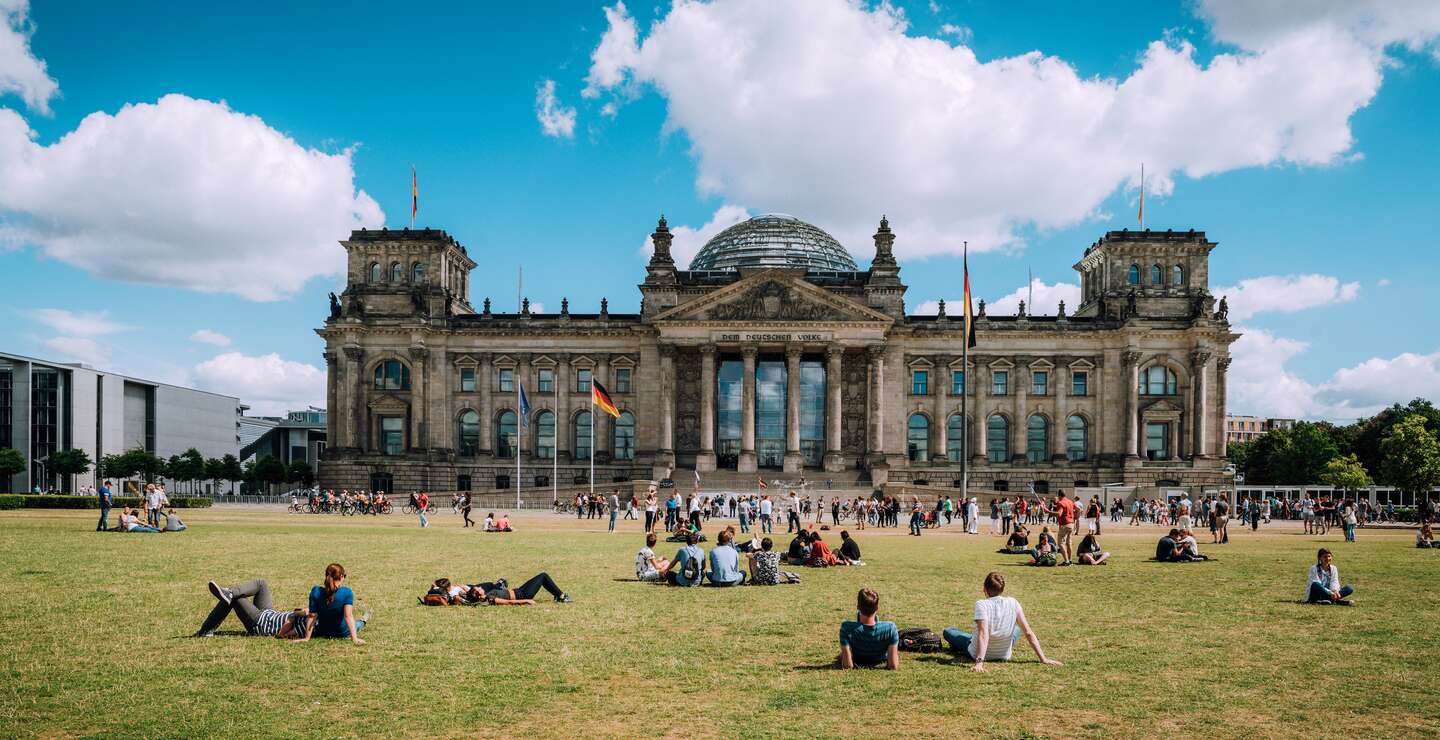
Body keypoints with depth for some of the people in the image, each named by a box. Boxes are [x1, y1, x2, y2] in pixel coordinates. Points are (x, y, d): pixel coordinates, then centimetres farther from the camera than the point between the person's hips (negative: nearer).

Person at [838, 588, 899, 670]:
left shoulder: (847, 628, -41)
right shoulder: (890, 628, -38)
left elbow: (847, 666, -38)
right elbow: (893, 666, -33)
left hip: (857, 662, 0)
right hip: (879, 662, 1)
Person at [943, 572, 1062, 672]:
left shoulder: (981, 605, -24)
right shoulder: (1013, 603, -13)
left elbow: (983, 634, -34)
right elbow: (1028, 632, -13)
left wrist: (979, 662, -38)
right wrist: (1043, 659, -9)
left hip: (977, 654, -4)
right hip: (1004, 655, 4)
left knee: (947, 631, 20)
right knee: (1017, 628, 33)